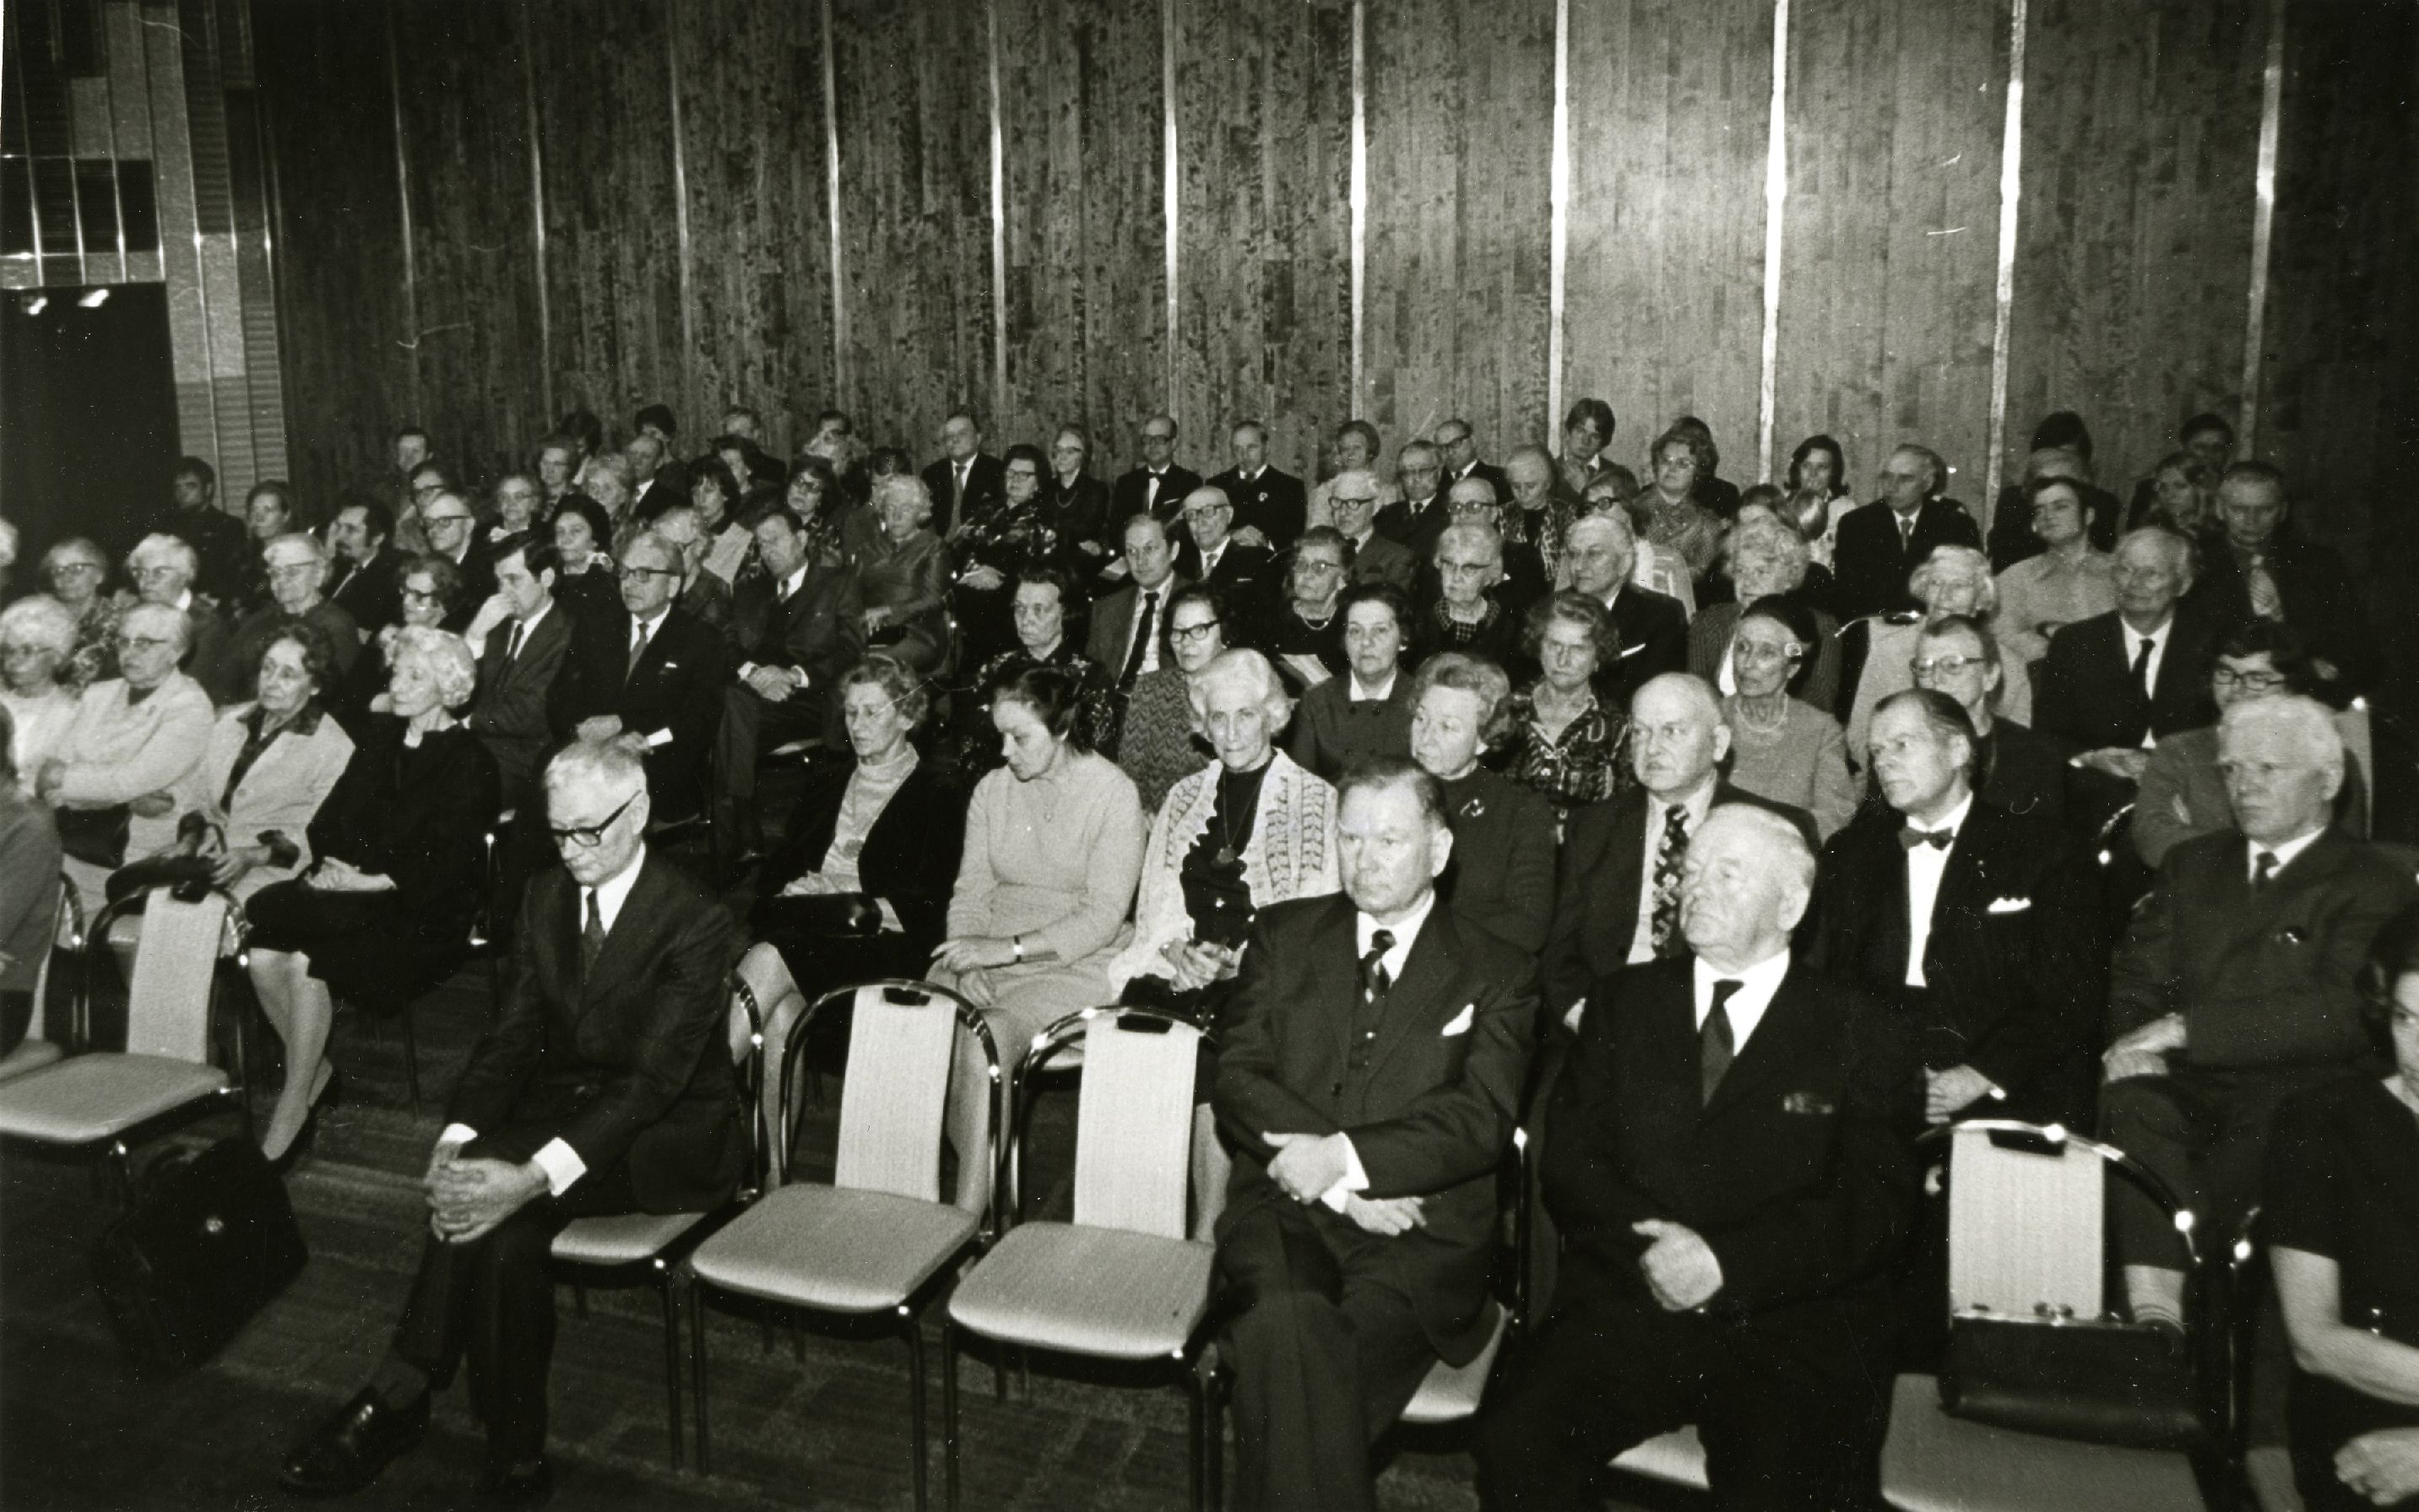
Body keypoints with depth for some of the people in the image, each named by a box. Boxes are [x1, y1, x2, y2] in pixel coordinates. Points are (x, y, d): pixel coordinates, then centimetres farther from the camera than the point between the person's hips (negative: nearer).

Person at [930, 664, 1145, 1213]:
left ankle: (968, 1214, -22)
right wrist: (967, 955, -10)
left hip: (1076, 963, -5)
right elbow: (970, 892, 11)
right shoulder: (992, 789, 13)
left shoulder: (1113, 792, -4)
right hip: (991, 960, 5)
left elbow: (1103, 917, -11)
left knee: (987, 1034, -31)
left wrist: (1009, 948, -19)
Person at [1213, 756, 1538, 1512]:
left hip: (1422, 1234, -1)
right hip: (1284, 1207, 2)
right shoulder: (1283, 934, 15)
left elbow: (1482, 1119, -4)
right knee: (1286, 1325, -32)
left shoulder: (1497, 974, 10)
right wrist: (1333, 1185, -10)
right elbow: (1237, 1081, 5)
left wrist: (1346, 1156, -17)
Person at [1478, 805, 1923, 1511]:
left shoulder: (1860, 1034, 9)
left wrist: (1727, 1263, -14)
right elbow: (1570, 1162, 8)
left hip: (1794, 1327, -2)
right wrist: (1652, 1244, -11)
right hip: (1627, 1307, 2)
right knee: (1514, 1439, -24)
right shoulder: (1621, 1005, 16)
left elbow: (1877, 1207, -1)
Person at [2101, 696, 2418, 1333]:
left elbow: (2341, 1014, -11)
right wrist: (2136, 1044, -9)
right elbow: (2136, 976, 16)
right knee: (2130, 1096, -31)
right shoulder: (2191, 863, 23)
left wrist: (2184, 1028, -17)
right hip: (2187, 1088, 3)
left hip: (2294, 1098, -3)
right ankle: (2153, 1312, -38)